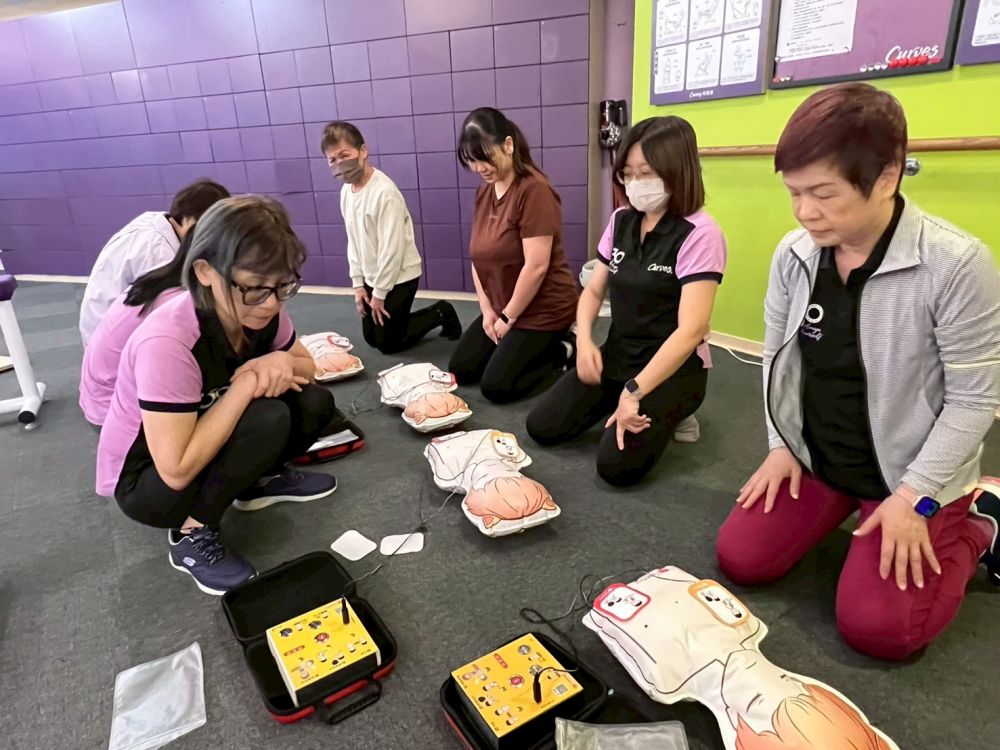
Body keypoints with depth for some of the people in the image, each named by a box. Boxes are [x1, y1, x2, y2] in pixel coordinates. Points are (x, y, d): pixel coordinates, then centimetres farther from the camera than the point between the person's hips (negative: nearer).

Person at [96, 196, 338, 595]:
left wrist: (283, 363, -23)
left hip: (202, 443, 6)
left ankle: (257, 479, 11)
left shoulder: (261, 310, -15)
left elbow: (307, 366, 2)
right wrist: (248, 382, -31)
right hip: (144, 482, -6)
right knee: (269, 418, -30)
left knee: (314, 403, -13)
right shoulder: (168, 341, -35)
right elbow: (177, 471, -34)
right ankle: (192, 533, -10)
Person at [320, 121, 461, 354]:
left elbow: (392, 248, -23)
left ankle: (441, 313, 16)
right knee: (372, 338, 15)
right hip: (371, 278, 8)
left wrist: (379, 293, -17)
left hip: (398, 278, -8)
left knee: (388, 343, 0)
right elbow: (353, 242, 8)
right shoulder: (346, 192, 1)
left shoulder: (385, 192, -24)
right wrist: (358, 284, 4)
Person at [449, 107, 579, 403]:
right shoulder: (483, 192, 6)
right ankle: (522, 346, 21)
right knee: (460, 370, 7)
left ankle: (561, 352, 8)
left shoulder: (534, 190, -21)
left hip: (542, 310, -8)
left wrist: (508, 318, -15)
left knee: (495, 386, -11)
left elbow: (536, 266, -24)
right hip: (501, 309, 9)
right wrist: (487, 309, -2)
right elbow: (480, 256, 8)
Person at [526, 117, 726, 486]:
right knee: (542, 427, -4)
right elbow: (594, 290, 10)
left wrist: (635, 391, -30)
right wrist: (584, 340, -11)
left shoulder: (699, 233, -17)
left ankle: (667, 415, 8)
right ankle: (636, 410, 13)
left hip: (674, 369, -6)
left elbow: (692, 329, -25)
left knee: (616, 465, -21)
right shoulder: (621, 221, 4)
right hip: (617, 356, 7)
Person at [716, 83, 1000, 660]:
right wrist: (781, 447, 0)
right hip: (814, 455, 5)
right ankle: (839, 506, 24)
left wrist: (915, 496, -17)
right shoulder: (793, 254, -9)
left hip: (911, 471, -4)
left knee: (877, 628, -9)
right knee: (740, 560, -1)